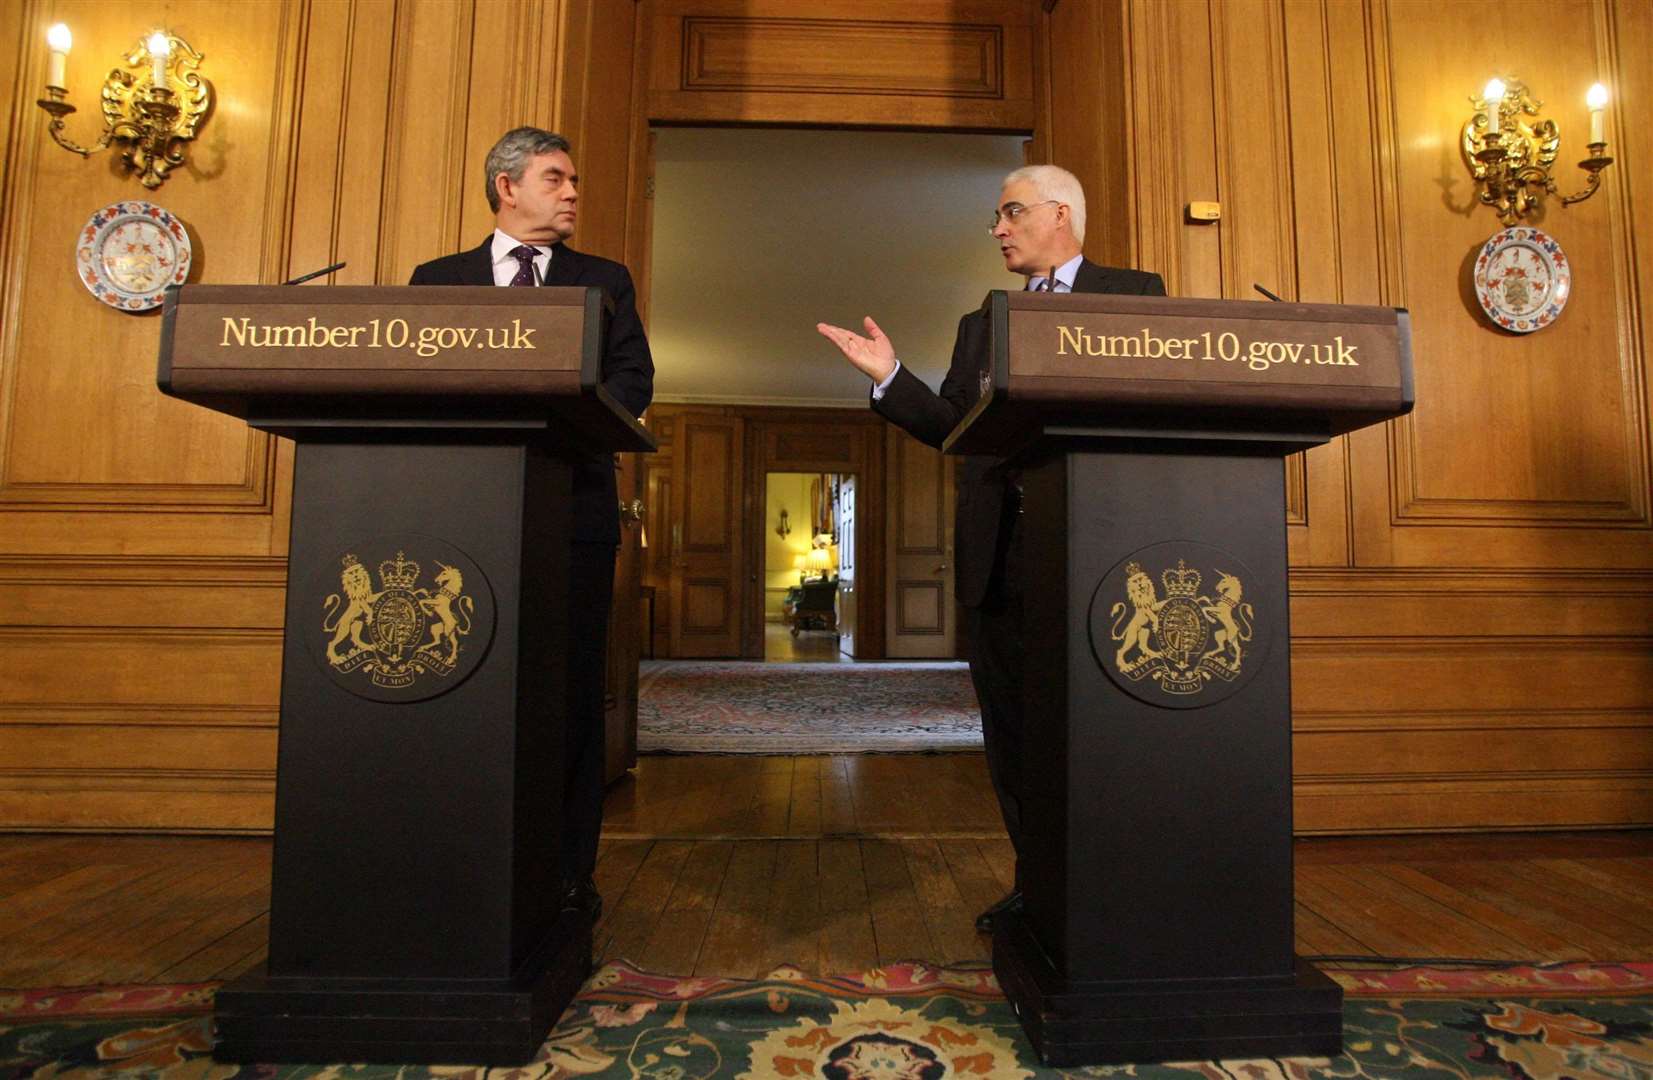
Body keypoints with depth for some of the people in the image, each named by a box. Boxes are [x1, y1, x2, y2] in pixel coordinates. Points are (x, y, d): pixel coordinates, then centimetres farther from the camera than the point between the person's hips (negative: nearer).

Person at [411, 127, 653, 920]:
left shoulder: (603, 281, 15)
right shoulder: (438, 279, 17)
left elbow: (633, 379, 2)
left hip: (572, 505, -1)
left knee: (572, 691, 1)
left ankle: (569, 876, 10)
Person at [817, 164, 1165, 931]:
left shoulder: (1134, 295, 8)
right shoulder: (980, 325, 21)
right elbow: (952, 428, 12)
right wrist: (890, 377, 1)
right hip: (998, 552, 5)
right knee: (1011, 724, 9)